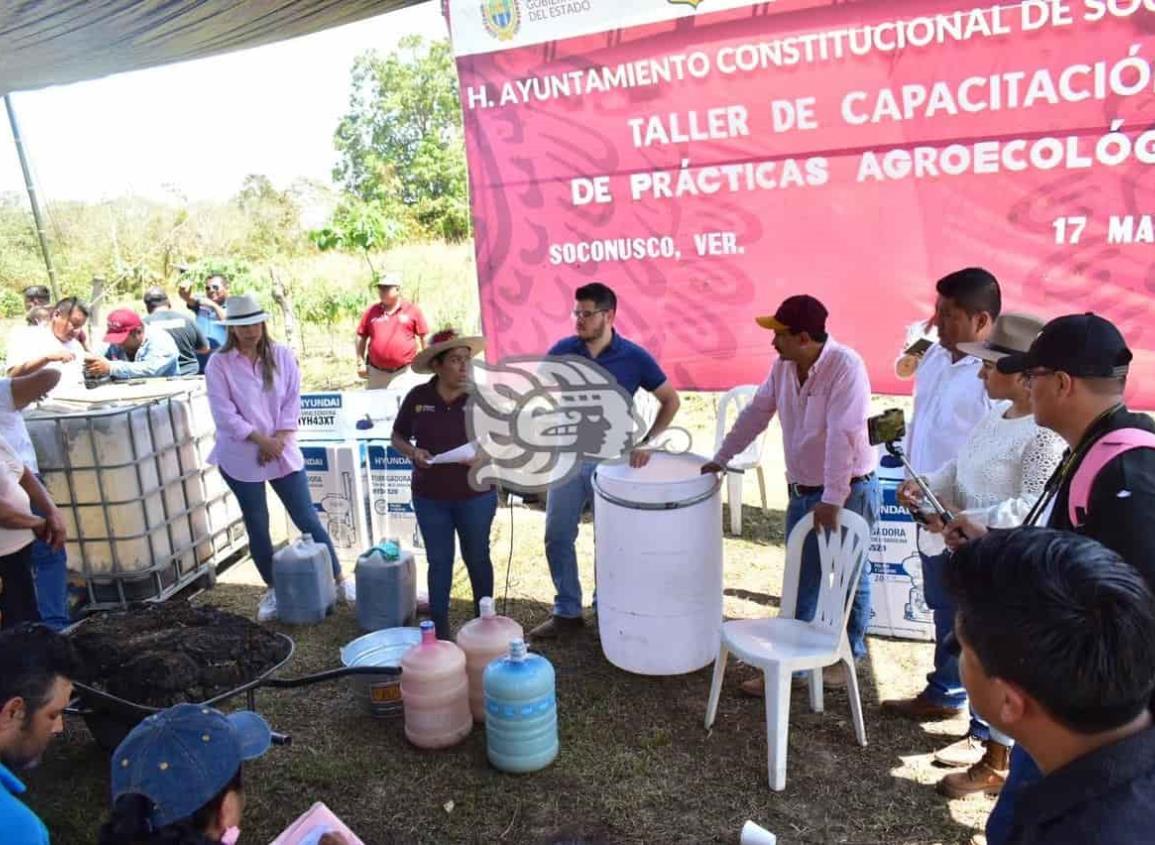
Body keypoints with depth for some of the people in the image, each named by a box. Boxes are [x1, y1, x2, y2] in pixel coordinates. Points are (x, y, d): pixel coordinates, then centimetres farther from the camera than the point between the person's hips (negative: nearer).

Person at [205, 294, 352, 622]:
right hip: (241, 457, -1)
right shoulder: (219, 364, -7)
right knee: (257, 526, 9)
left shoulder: (282, 355, 0)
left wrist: (279, 440, -11)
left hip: (283, 452, 1)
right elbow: (225, 415, -11)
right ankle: (273, 590, 24)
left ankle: (340, 579, 14)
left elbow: (292, 402, 0)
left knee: (307, 519, 4)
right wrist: (262, 441, -14)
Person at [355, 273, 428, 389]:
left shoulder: (412, 310, 1)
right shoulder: (371, 311, 7)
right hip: (377, 373, 3)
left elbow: (423, 338, 4)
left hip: (405, 371, -3)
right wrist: (361, 363, 6)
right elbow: (361, 337, 12)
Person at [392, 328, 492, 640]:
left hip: (476, 495, -1)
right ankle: (439, 629, 27)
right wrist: (413, 453, -16)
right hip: (429, 497, 1)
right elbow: (398, 437, 5)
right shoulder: (417, 397, -7)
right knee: (439, 561, 13)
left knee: (477, 558, 15)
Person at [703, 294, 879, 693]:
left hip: (848, 492, -7)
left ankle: (848, 656, 26)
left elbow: (842, 436, -28)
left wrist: (832, 500, -30)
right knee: (801, 583, 15)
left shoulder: (845, 367, -23)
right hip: (802, 492, 7)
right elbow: (756, 412, 10)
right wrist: (720, 458, 13)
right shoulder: (784, 366, -1)